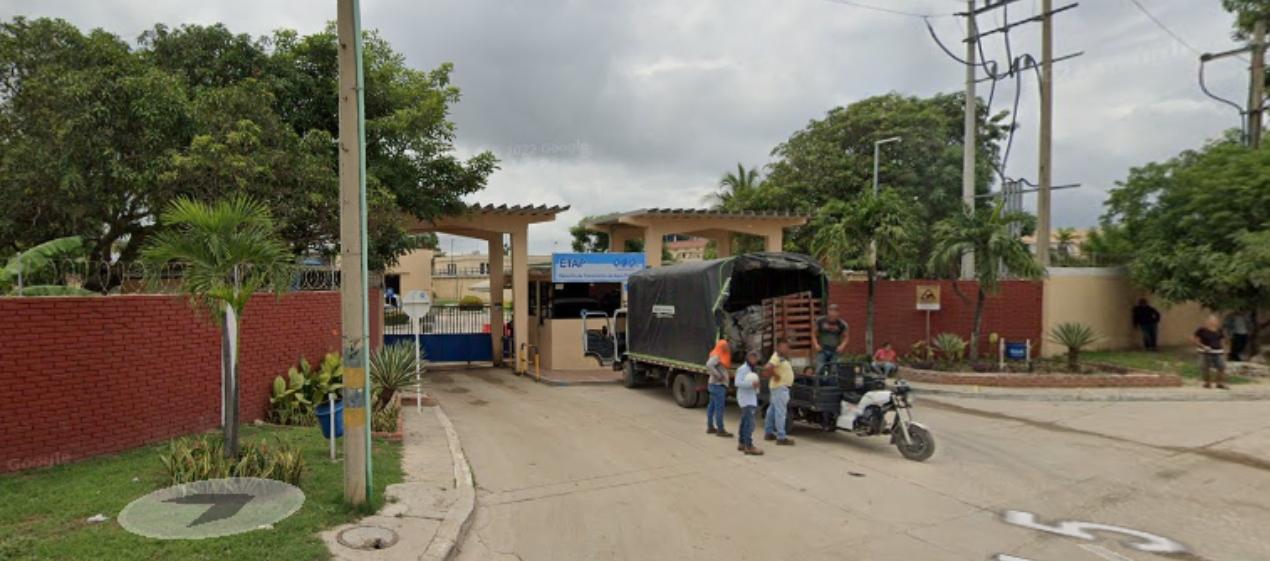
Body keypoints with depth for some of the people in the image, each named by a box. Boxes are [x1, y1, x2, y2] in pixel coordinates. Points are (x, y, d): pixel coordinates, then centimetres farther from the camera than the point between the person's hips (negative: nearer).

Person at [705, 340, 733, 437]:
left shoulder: (720, 356, 16)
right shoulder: (716, 357, -15)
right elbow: (709, 365, -31)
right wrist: (718, 375, -26)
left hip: (714, 385, 10)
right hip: (718, 385, -10)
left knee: (712, 407, 13)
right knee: (719, 408, -8)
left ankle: (710, 427, 21)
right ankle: (720, 430, -7)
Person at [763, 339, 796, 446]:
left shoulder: (782, 358, 16)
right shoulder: (777, 357, -16)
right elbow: (767, 369, -30)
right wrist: (775, 376, -18)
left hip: (783, 387, 11)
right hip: (779, 387, -11)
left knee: (772, 411, 16)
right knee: (780, 412, -11)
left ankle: (768, 433, 25)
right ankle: (781, 437, -11)